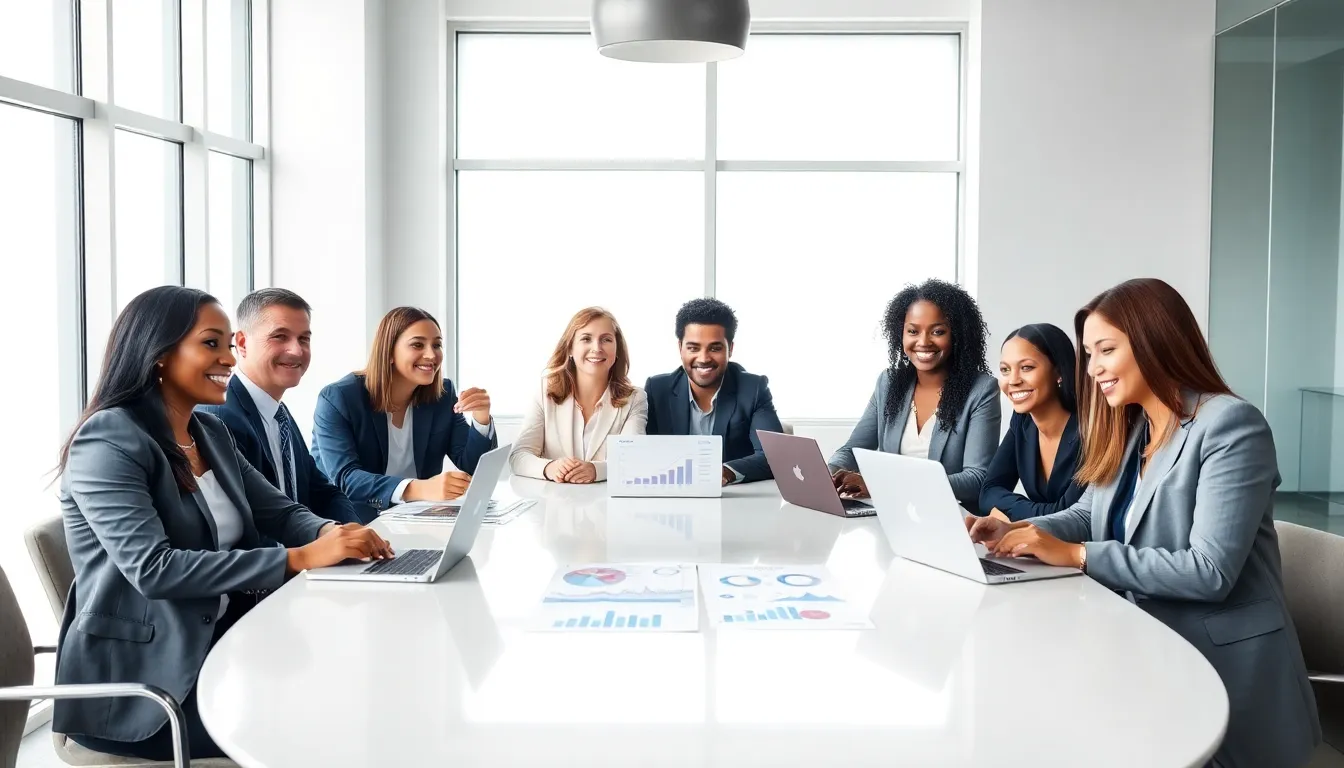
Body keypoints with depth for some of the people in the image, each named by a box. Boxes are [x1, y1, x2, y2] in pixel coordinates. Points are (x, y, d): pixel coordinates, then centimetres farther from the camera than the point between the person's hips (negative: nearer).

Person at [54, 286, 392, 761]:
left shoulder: (211, 434, 10)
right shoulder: (108, 442, -16)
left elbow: (280, 511, 10)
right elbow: (153, 569, -26)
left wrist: (327, 533, -14)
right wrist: (298, 558, -30)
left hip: (218, 643, 7)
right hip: (138, 678, -7)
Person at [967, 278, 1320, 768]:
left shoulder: (1231, 426, -16)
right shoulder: (1129, 429, 11)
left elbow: (1210, 572, -24)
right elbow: (1089, 515, 11)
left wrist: (1077, 556, -23)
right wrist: (1018, 531, -9)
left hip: (1221, 664, -7)